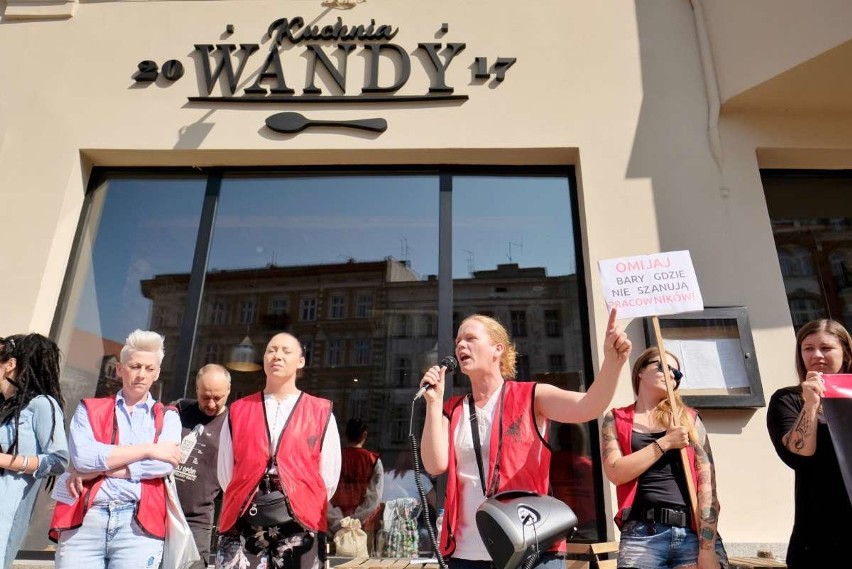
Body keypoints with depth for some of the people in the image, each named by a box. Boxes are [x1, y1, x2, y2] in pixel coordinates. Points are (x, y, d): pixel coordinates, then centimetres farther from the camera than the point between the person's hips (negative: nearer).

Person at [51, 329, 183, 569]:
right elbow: (82, 457, -7)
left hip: (140, 525, 0)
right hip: (83, 521, 1)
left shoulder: (167, 417, 10)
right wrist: (148, 449, -8)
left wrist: (99, 467, -7)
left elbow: (164, 464, -8)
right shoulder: (90, 409, 11)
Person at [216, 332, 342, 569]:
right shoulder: (238, 411, 10)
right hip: (243, 523, 1)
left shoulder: (321, 412, 5)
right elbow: (225, 473, 14)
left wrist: (301, 508, 9)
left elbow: (329, 475, 6)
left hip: (301, 524, -1)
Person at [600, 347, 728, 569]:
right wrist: (665, 442, -8)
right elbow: (615, 473, -6)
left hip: (694, 532, 1)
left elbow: (707, 482, 2)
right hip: (642, 535, -1)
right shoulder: (616, 419, 8)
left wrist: (707, 545, -7)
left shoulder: (689, 419, 10)